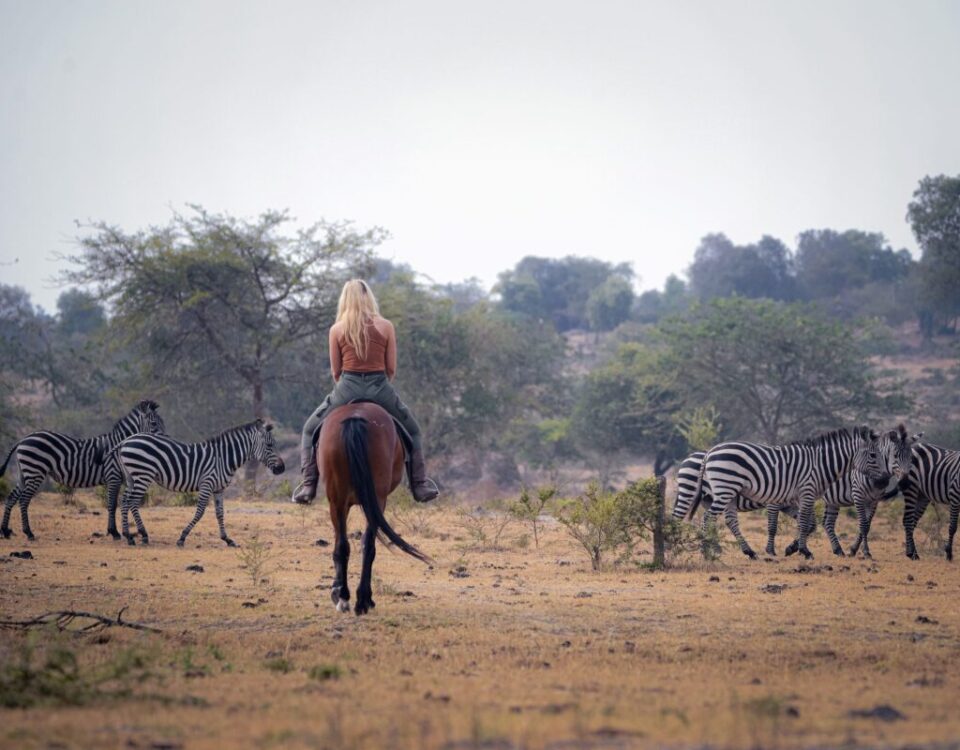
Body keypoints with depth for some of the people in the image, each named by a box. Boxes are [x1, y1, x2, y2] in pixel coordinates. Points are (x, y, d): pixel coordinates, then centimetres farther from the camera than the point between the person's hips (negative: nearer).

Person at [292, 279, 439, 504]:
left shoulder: (337, 330, 2)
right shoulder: (386, 327, 2)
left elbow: (336, 371, 6)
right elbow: (391, 368, 3)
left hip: (347, 387, 0)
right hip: (380, 388, 0)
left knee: (311, 431, 20)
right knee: (412, 431, 24)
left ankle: (308, 485, 7)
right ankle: (419, 485, 18)